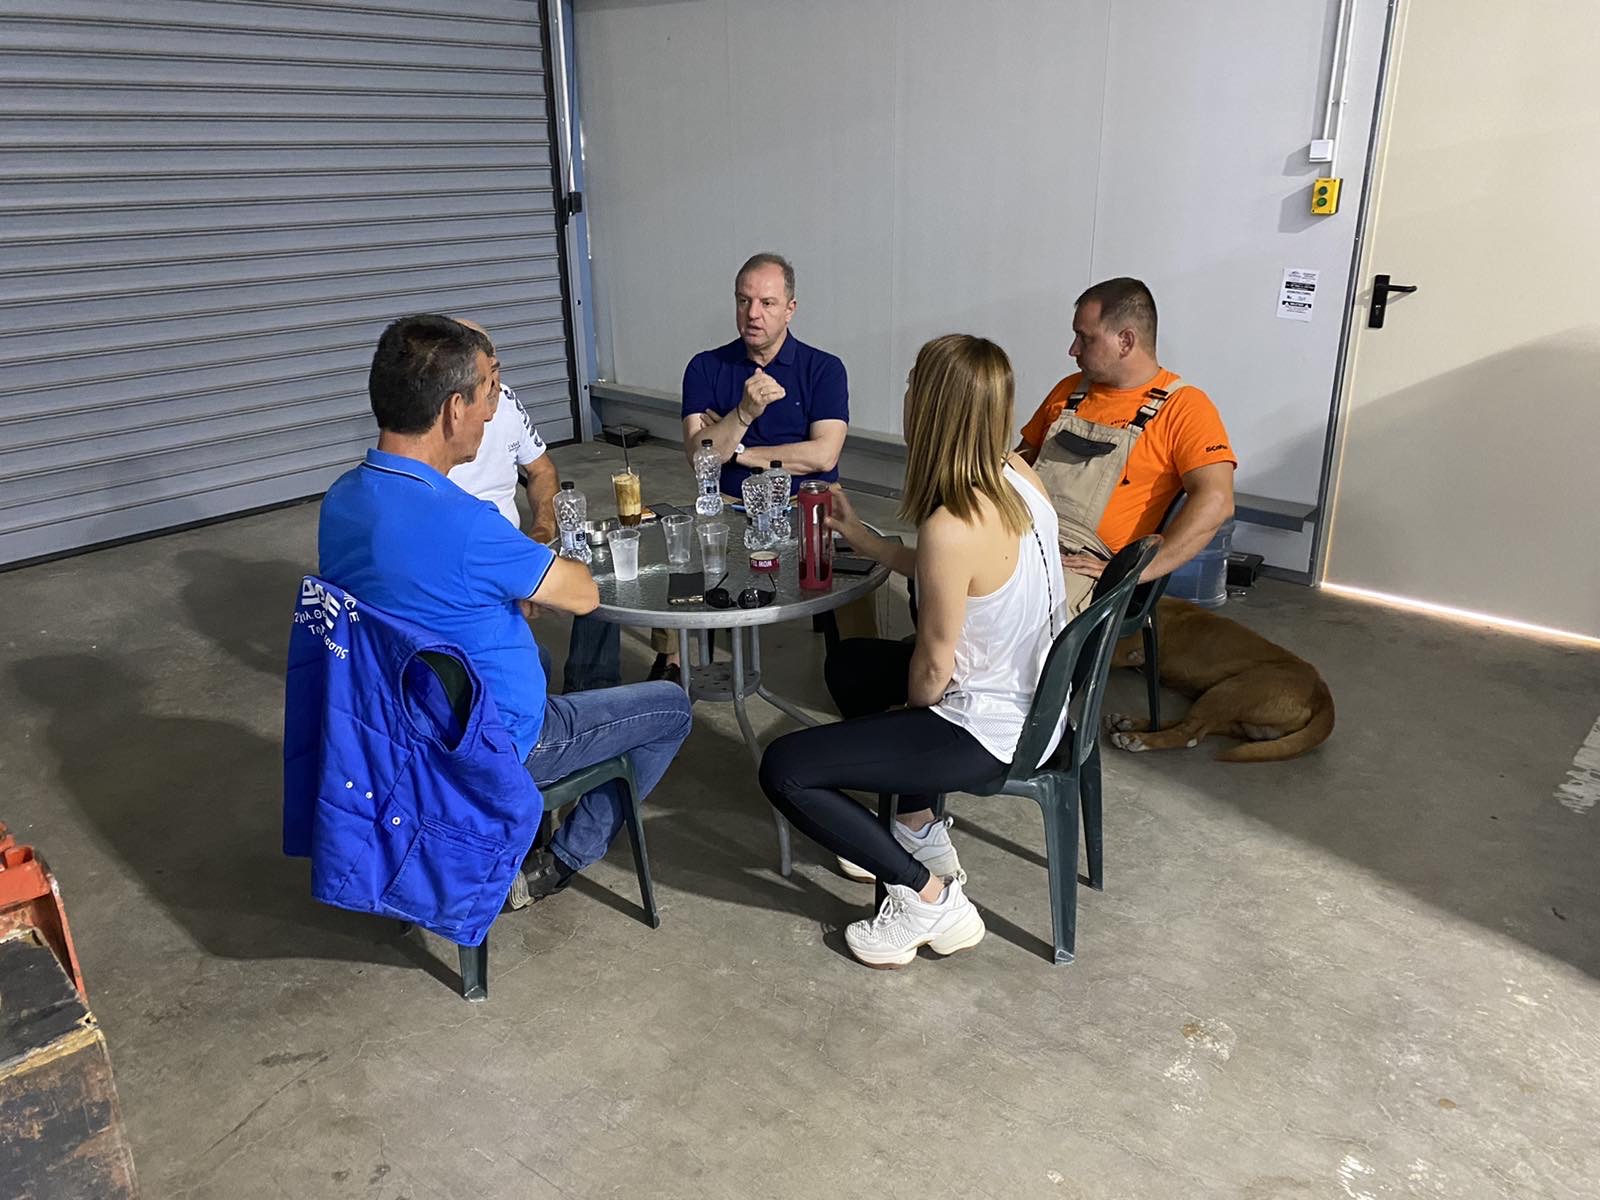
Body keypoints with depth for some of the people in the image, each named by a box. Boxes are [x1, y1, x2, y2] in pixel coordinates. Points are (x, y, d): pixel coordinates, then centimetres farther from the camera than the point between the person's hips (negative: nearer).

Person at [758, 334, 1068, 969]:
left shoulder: (951, 528, -31)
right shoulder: (1018, 476, -5)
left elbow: (934, 668, -20)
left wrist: (909, 710, 1)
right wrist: (863, 538, 11)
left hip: (986, 729, -9)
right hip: (1029, 697, 9)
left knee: (784, 769, -6)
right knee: (850, 663, 28)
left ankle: (929, 898, 3)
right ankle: (921, 832, 30)